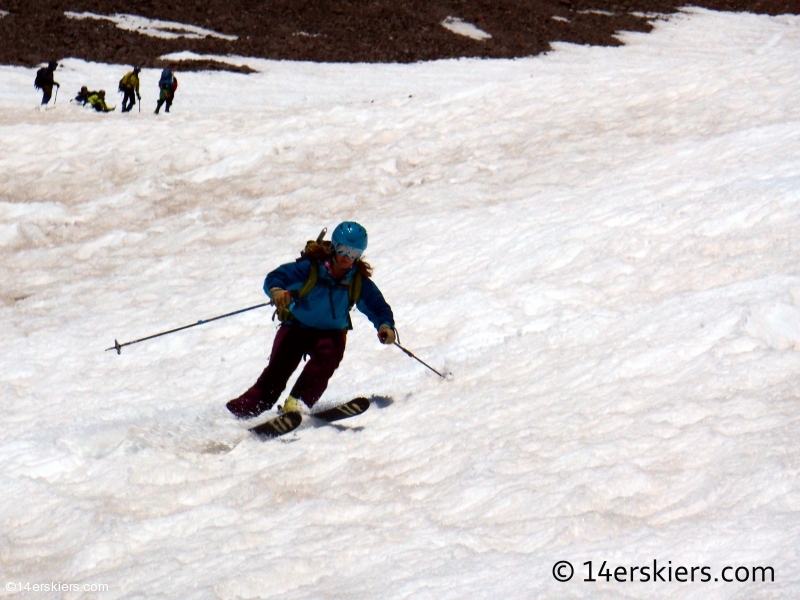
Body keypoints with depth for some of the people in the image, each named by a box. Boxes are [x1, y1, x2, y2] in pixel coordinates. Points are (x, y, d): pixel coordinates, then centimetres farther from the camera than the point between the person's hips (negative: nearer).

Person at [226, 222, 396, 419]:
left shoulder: (360, 283, -10)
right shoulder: (310, 268, -18)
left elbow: (378, 307, -1)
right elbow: (275, 277, -23)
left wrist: (385, 326, -24)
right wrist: (276, 291, -47)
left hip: (331, 333, 1)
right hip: (297, 326, -1)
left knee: (327, 353, -32)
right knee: (278, 367, -18)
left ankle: (298, 402, -36)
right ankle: (245, 408, -13)